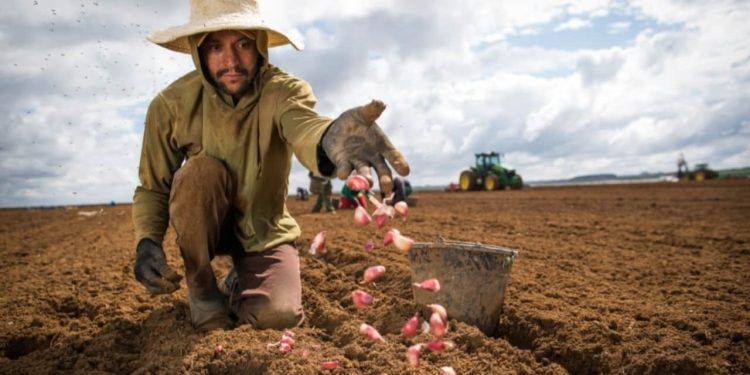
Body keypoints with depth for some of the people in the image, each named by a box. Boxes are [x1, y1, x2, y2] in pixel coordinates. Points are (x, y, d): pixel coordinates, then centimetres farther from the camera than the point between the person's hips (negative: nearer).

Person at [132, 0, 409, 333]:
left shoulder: (284, 90, -23)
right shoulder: (170, 105, -18)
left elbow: (301, 125, -48)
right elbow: (152, 188, -7)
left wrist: (327, 139, -73)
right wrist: (147, 241, -27)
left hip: (264, 230, 0)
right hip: (202, 223, 1)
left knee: (278, 314, -23)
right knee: (201, 170, -31)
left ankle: (239, 283, 16)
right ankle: (201, 287, -7)